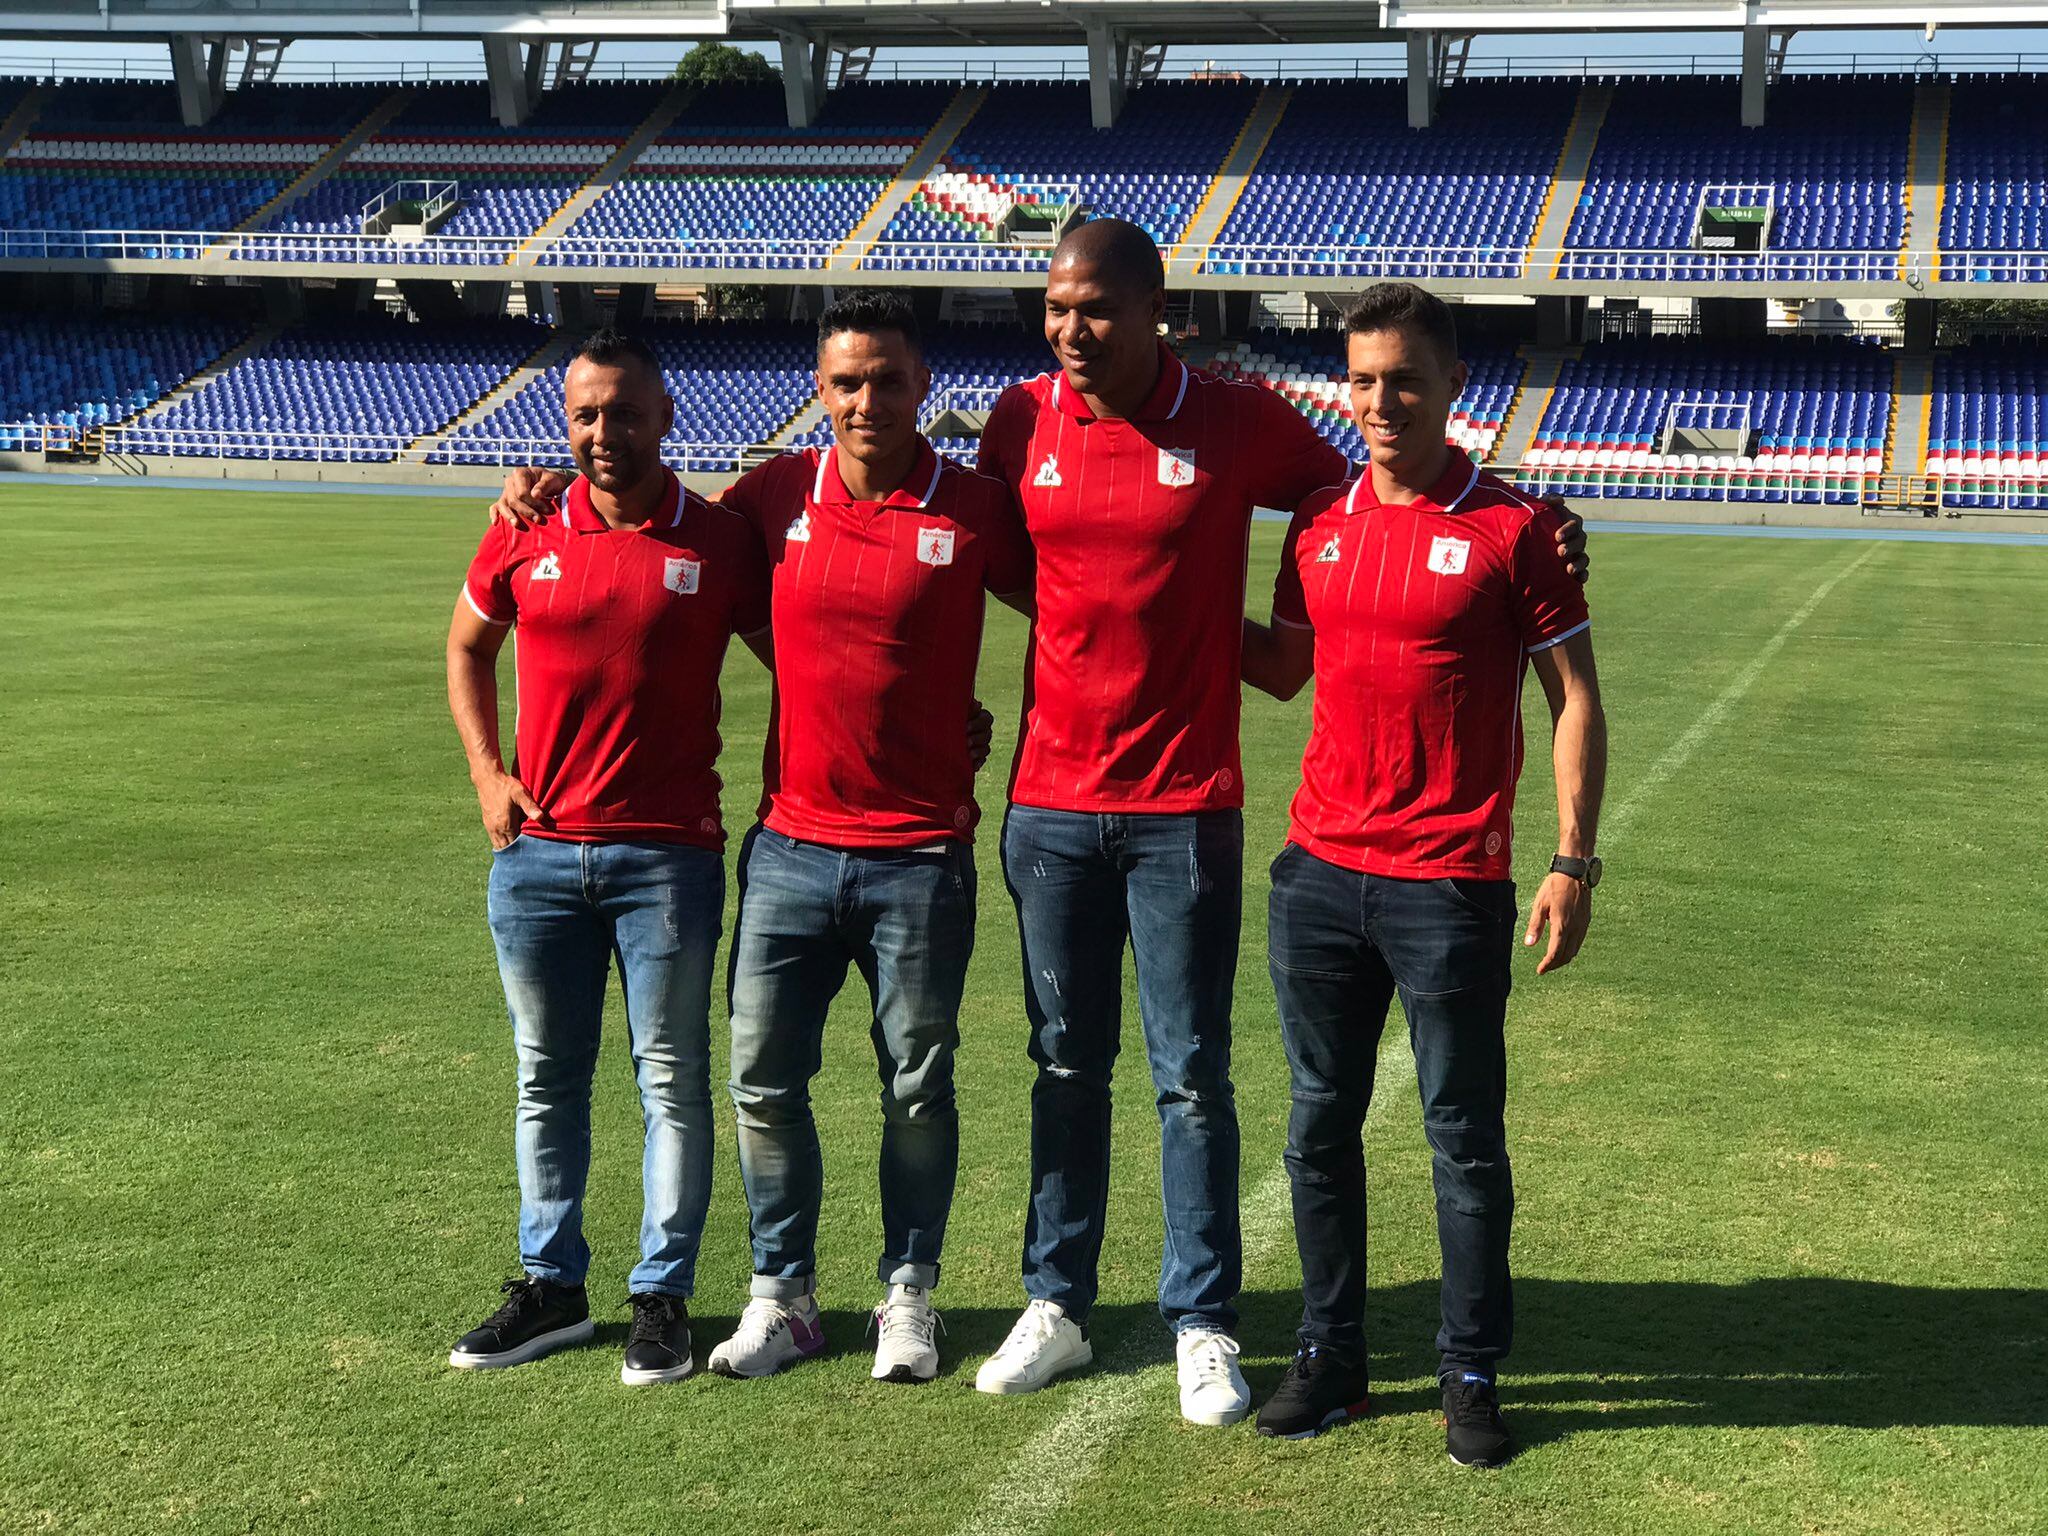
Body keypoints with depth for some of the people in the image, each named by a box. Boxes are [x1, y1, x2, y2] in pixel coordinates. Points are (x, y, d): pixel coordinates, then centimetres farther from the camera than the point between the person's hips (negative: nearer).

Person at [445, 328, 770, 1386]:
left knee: (671, 1079, 4)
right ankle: (550, 1286, 25)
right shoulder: (525, 536, 3)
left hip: (669, 856, -3)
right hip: (538, 852, 3)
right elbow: (467, 648, 18)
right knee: (546, 1079, 12)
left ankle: (662, 1297, 15)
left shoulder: (719, 543, -4)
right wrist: (488, 772, 7)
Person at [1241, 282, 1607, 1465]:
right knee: (1321, 1128, 12)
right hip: (1320, 874, 5)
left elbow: (1576, 699, -4)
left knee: (1465, 1140, 5)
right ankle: (1331, 1356, 25)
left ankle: (1474, 1375, 19)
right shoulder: (1319, 524, 8)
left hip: (1451, 888, -4)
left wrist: (1574, 861, -10)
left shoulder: (1513, 528, -5)